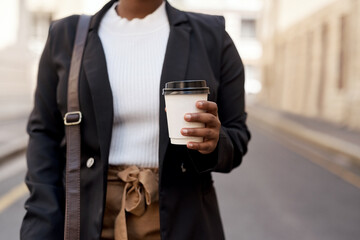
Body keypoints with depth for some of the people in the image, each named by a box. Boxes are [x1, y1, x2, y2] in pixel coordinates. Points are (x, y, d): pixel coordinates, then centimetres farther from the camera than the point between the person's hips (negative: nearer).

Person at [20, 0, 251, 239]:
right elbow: (45, 135, 3)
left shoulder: (212, 36, -1)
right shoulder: (66, 35, 1)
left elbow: (235, 138, 2)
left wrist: (214, 143, -21)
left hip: (179, 221, 0)